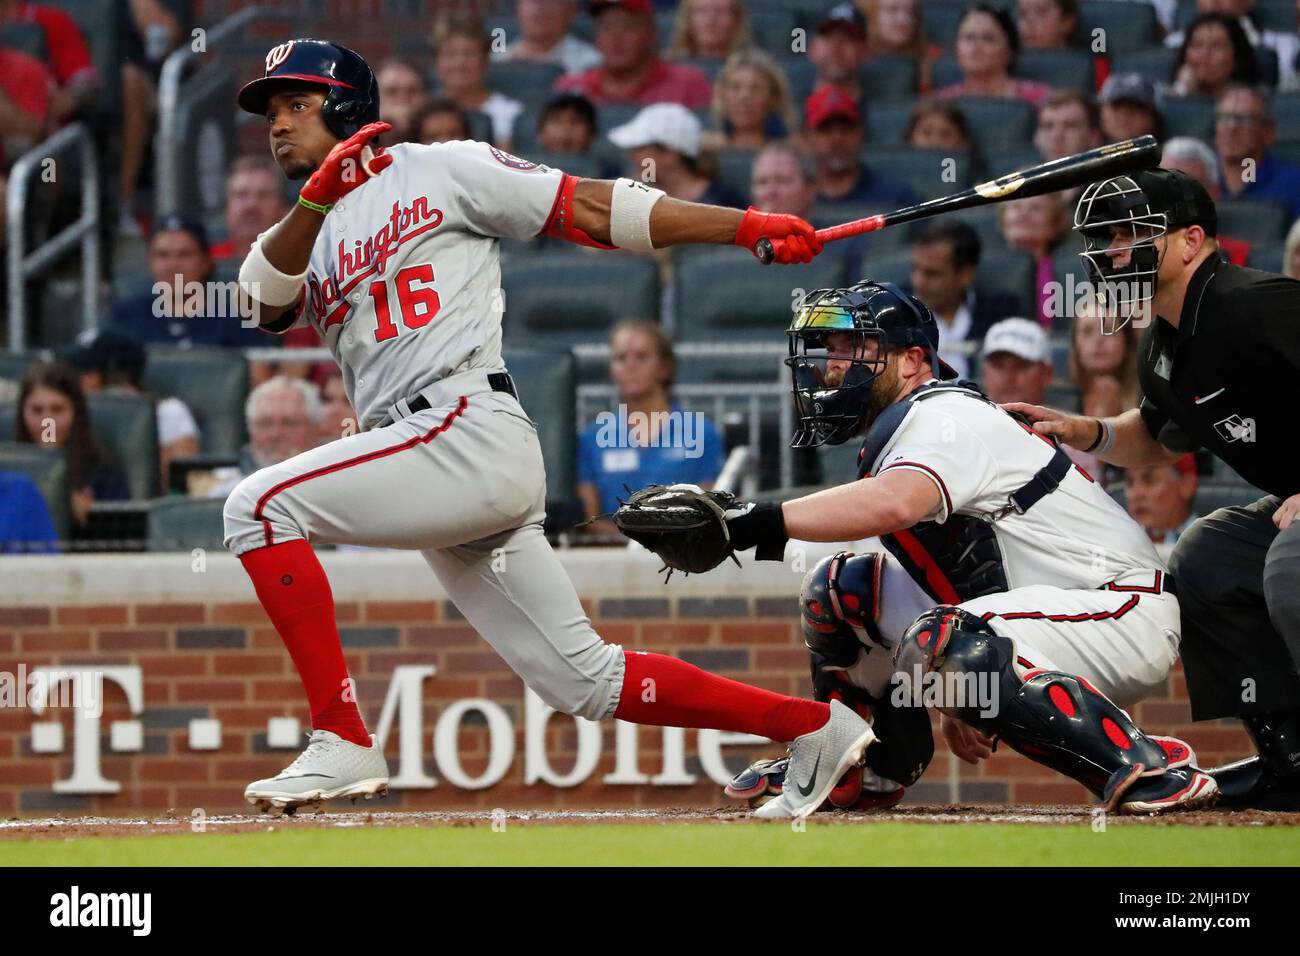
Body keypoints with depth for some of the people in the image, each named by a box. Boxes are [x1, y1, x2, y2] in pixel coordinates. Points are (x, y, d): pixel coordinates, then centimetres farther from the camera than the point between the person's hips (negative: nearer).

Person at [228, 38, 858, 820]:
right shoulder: (308, 237, 26)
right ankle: (815, 727, 11)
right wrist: (316, 199, -15)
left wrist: (748, 227, -5)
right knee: (585, 681, 4)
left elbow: (591, 208, 3)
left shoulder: (438, 171, 7)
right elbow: (266, 301, 3)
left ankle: (342, 743, -20)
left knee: (261, 505, -17)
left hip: (472, 433, -7)